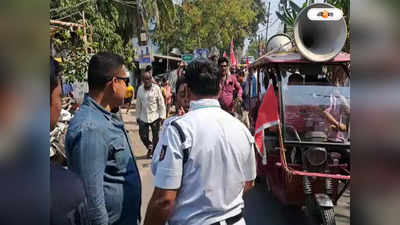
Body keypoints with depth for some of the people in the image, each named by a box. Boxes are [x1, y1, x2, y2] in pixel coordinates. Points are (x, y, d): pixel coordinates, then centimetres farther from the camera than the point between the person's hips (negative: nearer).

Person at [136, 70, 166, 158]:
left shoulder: (156, 88, -8)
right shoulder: (140, 89, 3)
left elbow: (161, 103, -5)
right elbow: (138, 104, 10)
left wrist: (162, 116, -8)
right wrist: (137, 116, 11)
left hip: (155, 117, -3)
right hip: (143, 117, 3)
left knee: (156, 136, 7)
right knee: (143, 136, 4)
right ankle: (149, 147, 33)